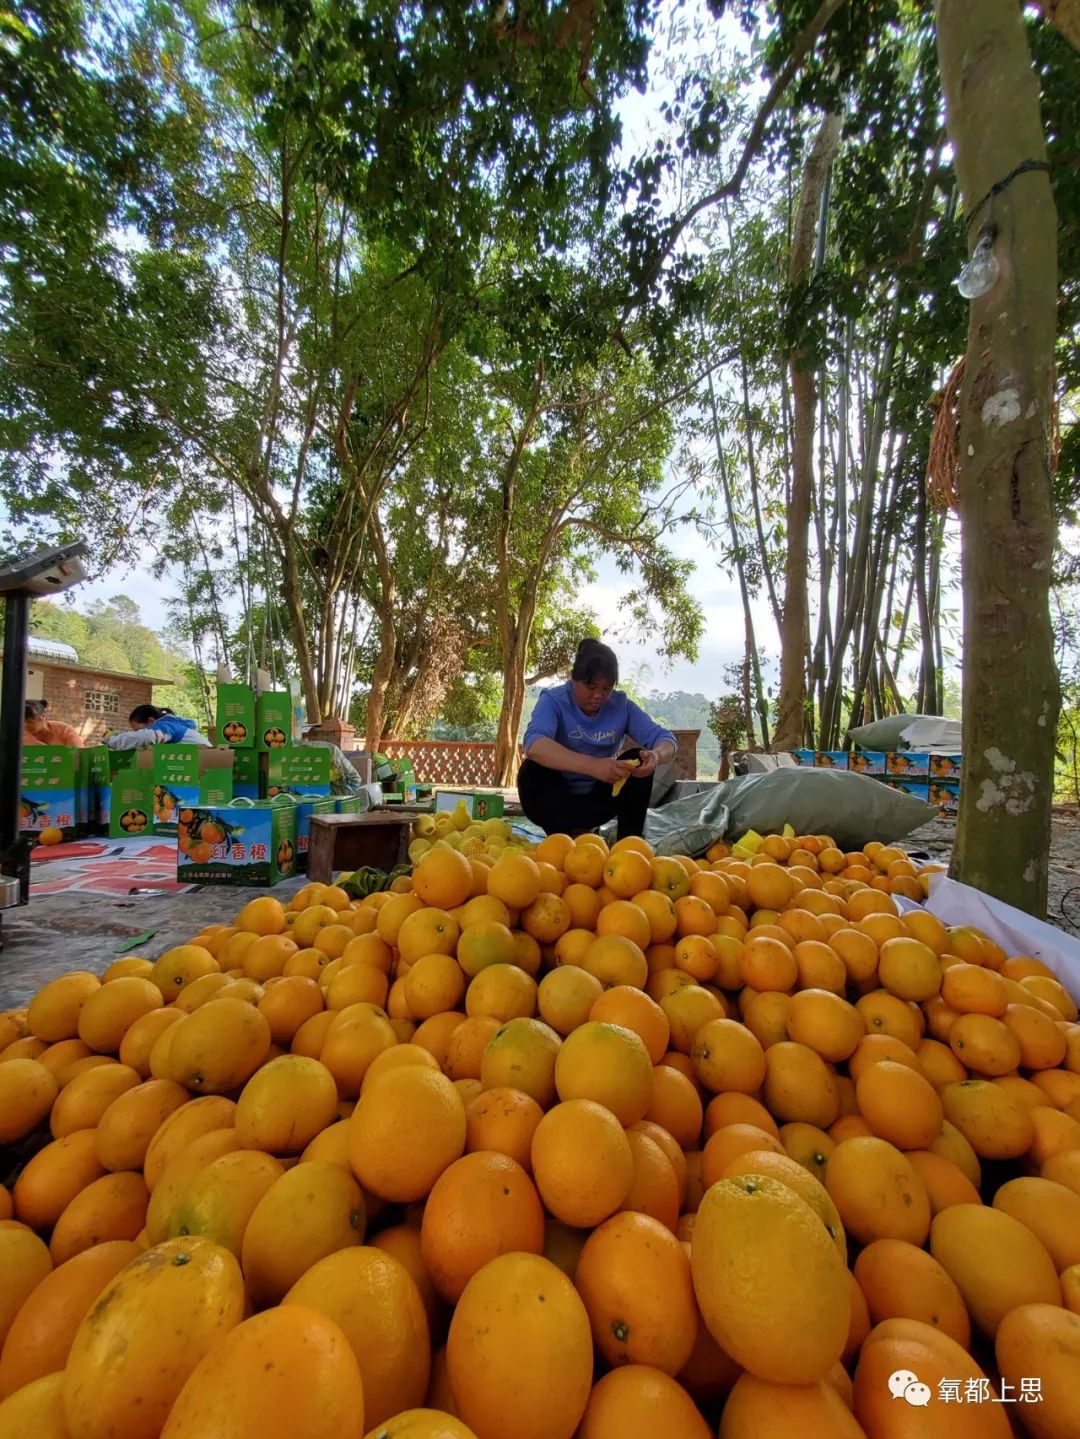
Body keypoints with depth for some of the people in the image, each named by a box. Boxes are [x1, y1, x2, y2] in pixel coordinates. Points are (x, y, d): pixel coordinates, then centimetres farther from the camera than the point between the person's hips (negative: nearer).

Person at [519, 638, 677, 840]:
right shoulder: (554, 700, -18)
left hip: (600, 797, 3)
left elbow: (665, 739, -13)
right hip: (559, 798, -3)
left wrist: (656, 755, -39)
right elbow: (534, 745, -38)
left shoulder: (621, 704, -7)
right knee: (533, 770, -31)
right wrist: (593, 766, -52)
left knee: (639, 760, -18)